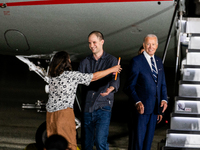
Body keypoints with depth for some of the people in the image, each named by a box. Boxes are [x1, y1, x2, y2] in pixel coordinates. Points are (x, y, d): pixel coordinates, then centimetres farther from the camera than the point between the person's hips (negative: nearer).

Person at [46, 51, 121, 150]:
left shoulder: (52, 76, 7)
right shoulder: (72, 75, -11)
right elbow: (94, 77, -4)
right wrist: (112, 69, 9)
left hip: (50, 112, 6)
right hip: (64, 112, -6)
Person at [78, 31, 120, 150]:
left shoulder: (112, 60, 3)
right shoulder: (85, 63, 15)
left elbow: (115, 79, -11)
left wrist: (111, 88, -34)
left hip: (103, 106, -4)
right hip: (87, 107, 4)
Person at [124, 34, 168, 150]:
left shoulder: (159, 62, 13)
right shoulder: (137, 61, -7)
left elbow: (162, 84, 17)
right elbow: (130, 86, -8)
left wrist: (164, 99, 0)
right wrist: (137, 102, -23)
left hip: (155, 108, 6)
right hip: (142, 106, -6)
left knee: (148, 139, 11)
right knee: (138, 139, -4)